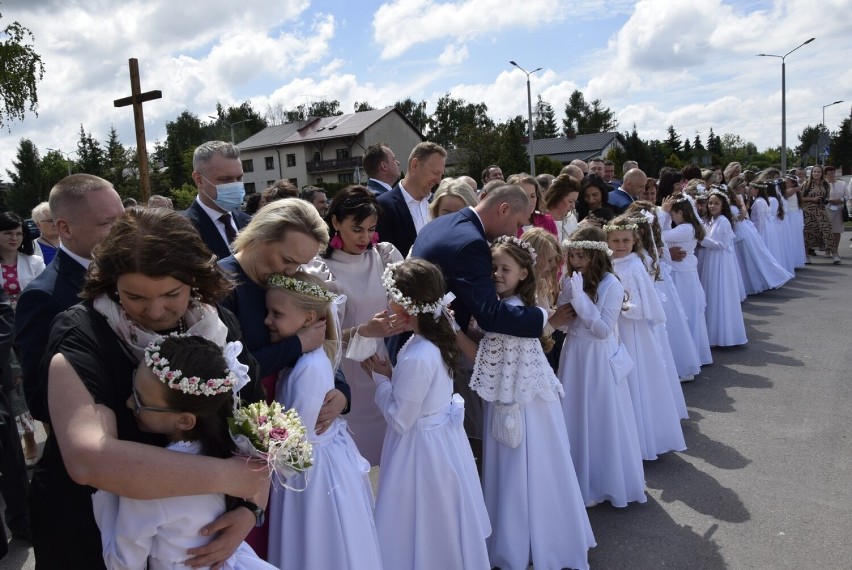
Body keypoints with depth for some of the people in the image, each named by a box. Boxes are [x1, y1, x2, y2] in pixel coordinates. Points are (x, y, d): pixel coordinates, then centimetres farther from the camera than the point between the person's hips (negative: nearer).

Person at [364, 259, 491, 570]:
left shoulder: (416, 358, -31)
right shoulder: (437, 338, -3)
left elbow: (399, 419, -21)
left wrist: (380, 379, -12)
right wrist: (391, 374, 1)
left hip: (421, 446, -9)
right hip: (443, 436, 9)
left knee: (423, 529, 12)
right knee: (442, 525, 26)